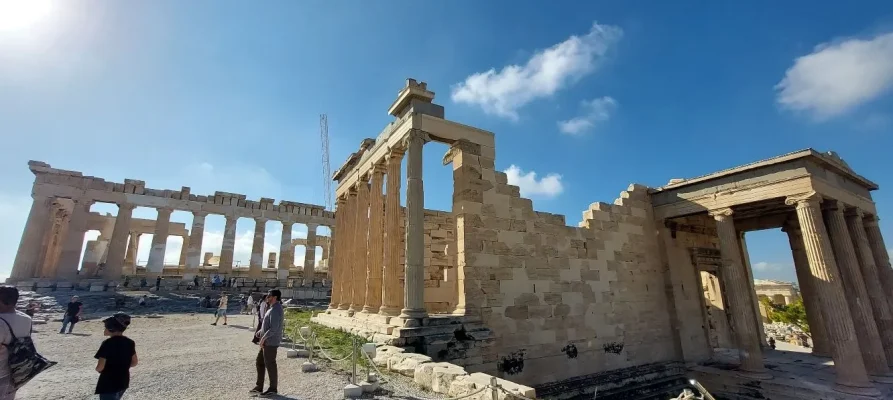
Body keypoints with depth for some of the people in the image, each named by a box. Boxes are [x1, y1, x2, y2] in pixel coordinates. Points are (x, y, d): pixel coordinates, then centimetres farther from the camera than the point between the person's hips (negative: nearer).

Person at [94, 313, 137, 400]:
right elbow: (135, 362, 8)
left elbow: (100, 367, -17)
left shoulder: (108, 343, -19)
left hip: (108, 384, -7)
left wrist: (97, 368, 3)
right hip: (123, 382, 7)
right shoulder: (130, 342, 2)